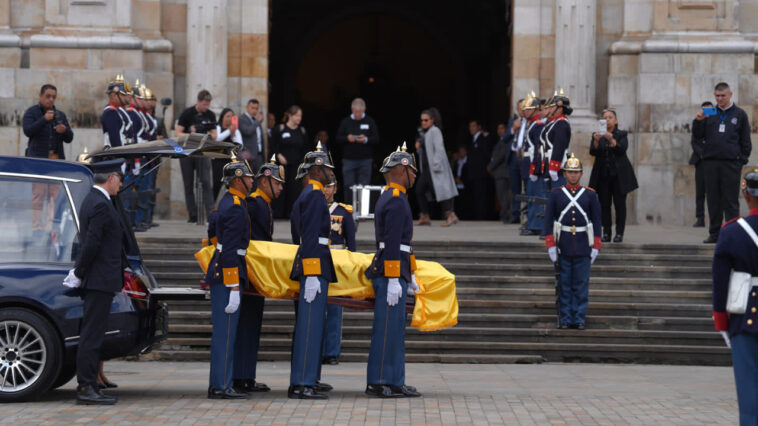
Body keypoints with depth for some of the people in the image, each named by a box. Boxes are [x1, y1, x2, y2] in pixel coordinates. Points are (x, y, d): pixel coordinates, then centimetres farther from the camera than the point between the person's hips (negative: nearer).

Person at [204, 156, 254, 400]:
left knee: (223, 332, 12)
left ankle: (218, 384, 16)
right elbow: (230, 250, -21)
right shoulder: (236, 208, -16)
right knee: (225, 332, -7)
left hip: (219, 275, 10)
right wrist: (234, 288, -22)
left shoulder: (228, 202, 15)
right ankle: (221, 387, -6)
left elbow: (214, 229, 27)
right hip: (228, 277, -10)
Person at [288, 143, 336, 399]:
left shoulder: (307, 195, 19)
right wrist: (312, 275, -24)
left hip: (309, 264, 11)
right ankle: (301, 385, -13)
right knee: (310, 324, -12)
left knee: (310, 324, 15)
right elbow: (310, 237, -20)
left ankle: (308, 378, 21)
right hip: (315, 266, -11)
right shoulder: (315, 195, -12)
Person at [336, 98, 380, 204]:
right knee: (349, 186, 0)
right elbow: (338, 139, 5)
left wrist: (366, 139, -18)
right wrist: (347, 138, -15)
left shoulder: (370, 122, 6)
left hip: (365, 160, -1)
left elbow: (376, 139, 1)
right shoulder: (345, 122, 8)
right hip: (348, 159, 1)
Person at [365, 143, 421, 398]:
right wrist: (394, 280, -22)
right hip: (391, 273, -11)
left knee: (394, 329, 11)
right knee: (388, 327, -8)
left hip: (395, 274, 11)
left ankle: (394, 382, 14)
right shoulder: (396, 200, -13)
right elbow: (392, 243, -20)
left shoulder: (389, 198, 20)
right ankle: (380, 383, -6)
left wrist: (408, 277, 28)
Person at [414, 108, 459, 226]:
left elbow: (439, 149, -18)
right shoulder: (424, 133, 16)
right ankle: (425, 217, 11)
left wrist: (436, 166, -22)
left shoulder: (435, 131, -10)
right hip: (426, 168, 9)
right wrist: (418, 148, 5)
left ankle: (451, 216, -12)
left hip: (436, 168, -9)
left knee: (439, 189, -13)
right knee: (419, 189, 5)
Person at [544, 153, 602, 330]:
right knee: (564, 284, 4)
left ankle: (579, 318, 8)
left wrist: (596, 247, -1)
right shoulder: (556, 194, 3)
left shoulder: (590, 195, 4)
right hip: (563, 246, 0)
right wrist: (551, 246, -7)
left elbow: (596, 221, 5)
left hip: (583, 247, 0)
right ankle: (565, 318, 9)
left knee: (581, 284, 2)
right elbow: (548, 221, 1)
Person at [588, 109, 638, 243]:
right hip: (603, 175, 2)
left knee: (620, 203, -4)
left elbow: (622, 149, -14)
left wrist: (611, 140, -31)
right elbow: (593, 151, -5)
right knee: (604, 204, -1)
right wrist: (596, 141, -25)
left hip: (619, 175, -2)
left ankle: (619, 233, -1)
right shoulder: (597, 135, 9)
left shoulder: (621, 134, 4)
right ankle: (606, 233, 3)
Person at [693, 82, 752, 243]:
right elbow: (698, 136, 9)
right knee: (713, 200, 4)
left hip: (731, 163, -3)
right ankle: (714, 233, 9)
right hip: (711, 162, 3)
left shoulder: (739, 114, 7)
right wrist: (698, 121, -8)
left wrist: (743, 159, 0)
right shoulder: (709, 114, 12)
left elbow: (745, 141, 9)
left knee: (731, 200, -3)